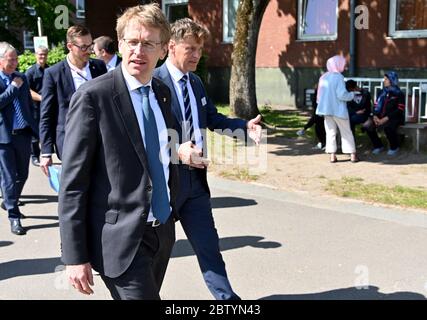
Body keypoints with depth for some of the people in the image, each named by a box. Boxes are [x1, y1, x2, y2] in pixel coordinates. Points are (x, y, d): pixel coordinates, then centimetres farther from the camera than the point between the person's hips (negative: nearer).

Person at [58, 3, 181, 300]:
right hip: (121, 239, -7)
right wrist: (75, 256, -15)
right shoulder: (93, 96, -13)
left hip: (163, 231, 7)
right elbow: (73, 184, -14)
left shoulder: (163, 92, 7)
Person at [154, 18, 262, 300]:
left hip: (195, 178, 7)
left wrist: (246, 126, 0)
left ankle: (226, 296, 18)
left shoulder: (196, 82, 11)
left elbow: (213, 118, 16)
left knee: (208, 243, 11)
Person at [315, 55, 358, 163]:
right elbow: (342, 94, -18)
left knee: (330, 132, 9)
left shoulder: (324, 77, 5)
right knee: (346, 132, 6)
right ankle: (353, 155, 9)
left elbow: (319, 94, 10)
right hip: (338, 110, -5)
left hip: (326, 109, 5)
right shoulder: (338, 77, -14)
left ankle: (332, 155, 4)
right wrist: (352, 94, -1)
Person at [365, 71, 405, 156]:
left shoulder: (399, 94, -1)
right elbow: (376, 105, 14)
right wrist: (375, 116, -7)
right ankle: (378, 146, 3)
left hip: (394, 118, -5)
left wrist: (386, 118, -19)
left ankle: (394, 148, -10)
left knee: (387, 127, -38)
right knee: (369, 127, -22)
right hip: (380, 117, 5)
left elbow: (399, 110, -9)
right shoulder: (382, 92, 17)